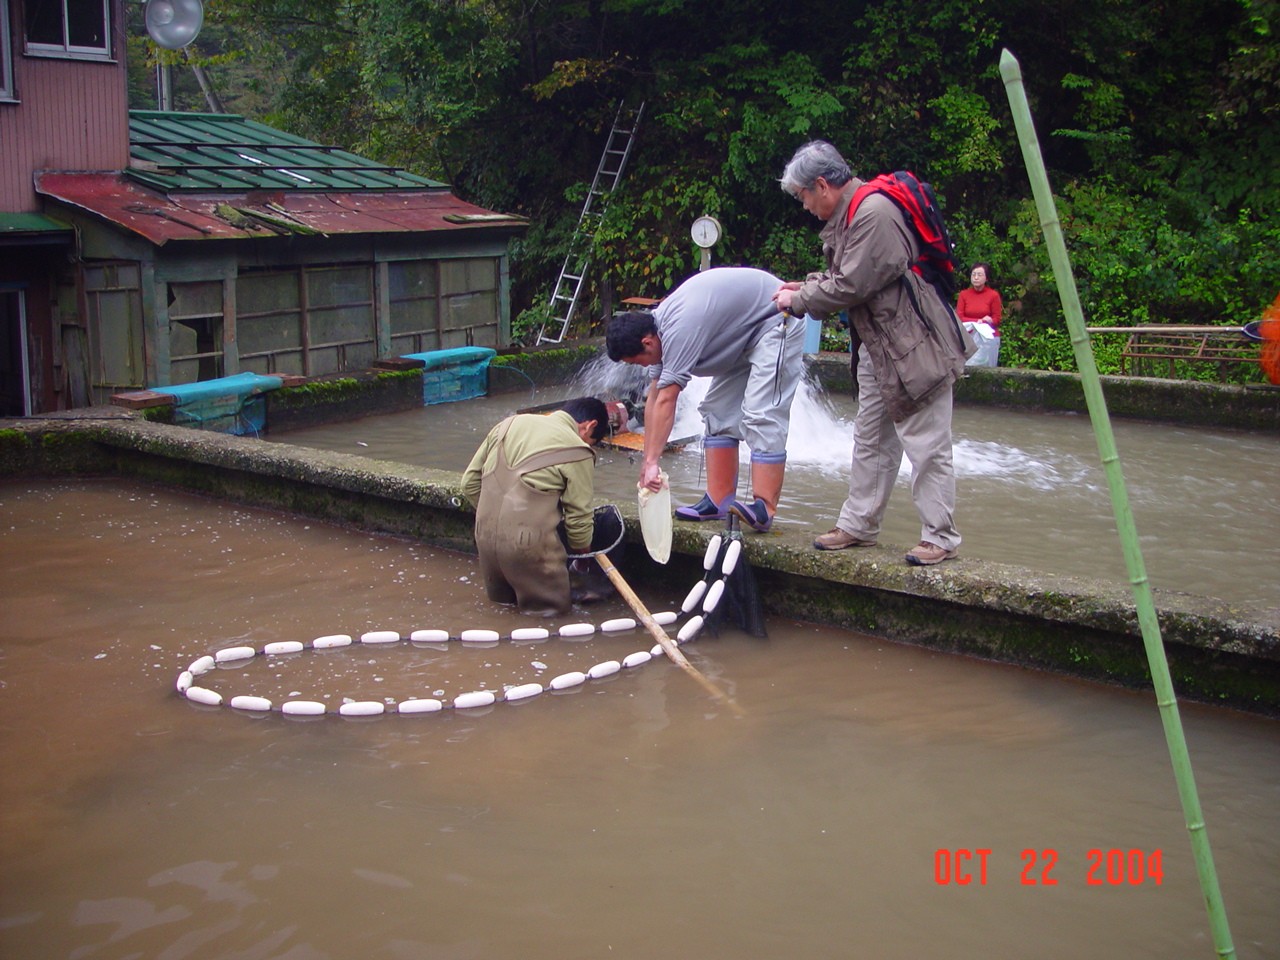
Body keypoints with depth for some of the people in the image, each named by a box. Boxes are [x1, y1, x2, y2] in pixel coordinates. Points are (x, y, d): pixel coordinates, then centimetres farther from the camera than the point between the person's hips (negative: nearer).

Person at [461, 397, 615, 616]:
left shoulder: (510, 423, 11)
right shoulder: (578, 453, -4)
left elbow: (470, 482, 13)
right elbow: (579, 516, 0)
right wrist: (584, 555, 19)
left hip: (485, 534, 6)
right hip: (528, 541, -6)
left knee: (501, 596, 30)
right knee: (554, 605, 13)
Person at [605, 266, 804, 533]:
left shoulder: (679, 331, -31)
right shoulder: (659, 329, -1)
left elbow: (666, 401, -31)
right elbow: (653, 399, 2)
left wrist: (652, 462, -29)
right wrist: (648, 463, 1)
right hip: (742, 337, 10)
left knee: (761, 416, -20)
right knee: (718, 411, 6)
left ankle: (764, 510, -24)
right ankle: (719, 501, 5)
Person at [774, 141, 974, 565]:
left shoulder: (874, 213, -22)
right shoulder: (848, 215, 10)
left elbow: (851, 286, -22)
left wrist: (798, 300, -9)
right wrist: (804, 286, 4)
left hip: (914, 347, -11)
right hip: (876, 347, 11)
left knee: (927, 446, -2)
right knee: (870, 442, 16)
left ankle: (940, 537, 6)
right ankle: (859, 524, 25)